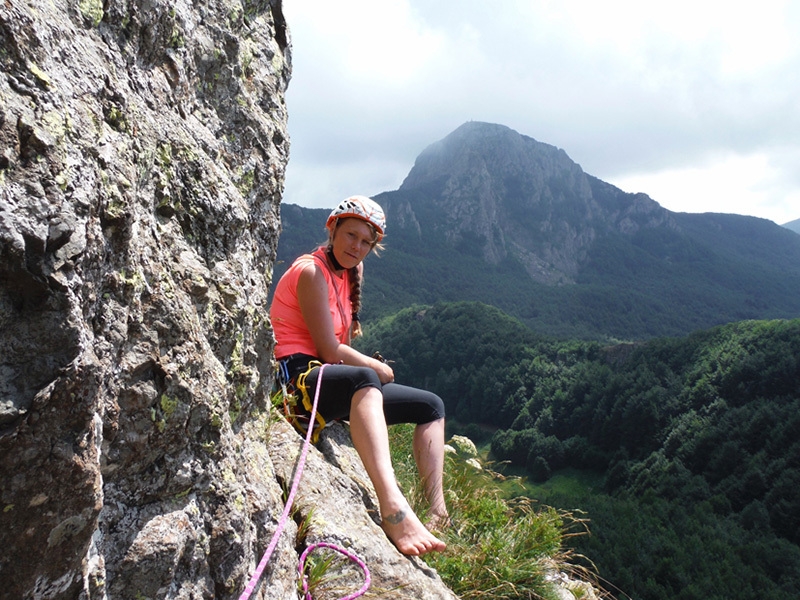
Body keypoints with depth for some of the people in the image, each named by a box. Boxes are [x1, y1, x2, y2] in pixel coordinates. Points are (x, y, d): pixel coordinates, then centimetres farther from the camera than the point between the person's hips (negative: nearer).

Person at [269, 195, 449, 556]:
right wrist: (378, 368, -4)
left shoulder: (347, 274, 17)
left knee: (431, 406, 8)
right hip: (298, 377, -10)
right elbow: (330, 351, -15)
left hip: (333, 383, 10)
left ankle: (437, 514, -8)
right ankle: (393, 510, -60)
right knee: (364, 379, -43)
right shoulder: (311, 271, -11)